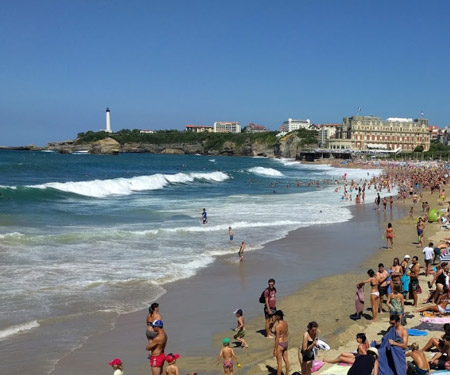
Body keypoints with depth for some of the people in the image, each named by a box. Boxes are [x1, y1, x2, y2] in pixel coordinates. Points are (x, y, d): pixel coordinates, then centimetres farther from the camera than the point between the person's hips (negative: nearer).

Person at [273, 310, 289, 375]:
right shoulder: (285, 323, 0)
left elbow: (277, 338, -22)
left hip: (280, 344, -8)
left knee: (279, 362, 4)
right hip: (285, 343, 8)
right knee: (286, 359, 20)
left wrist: (275, 349, -15)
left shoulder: (278, 326, -25)